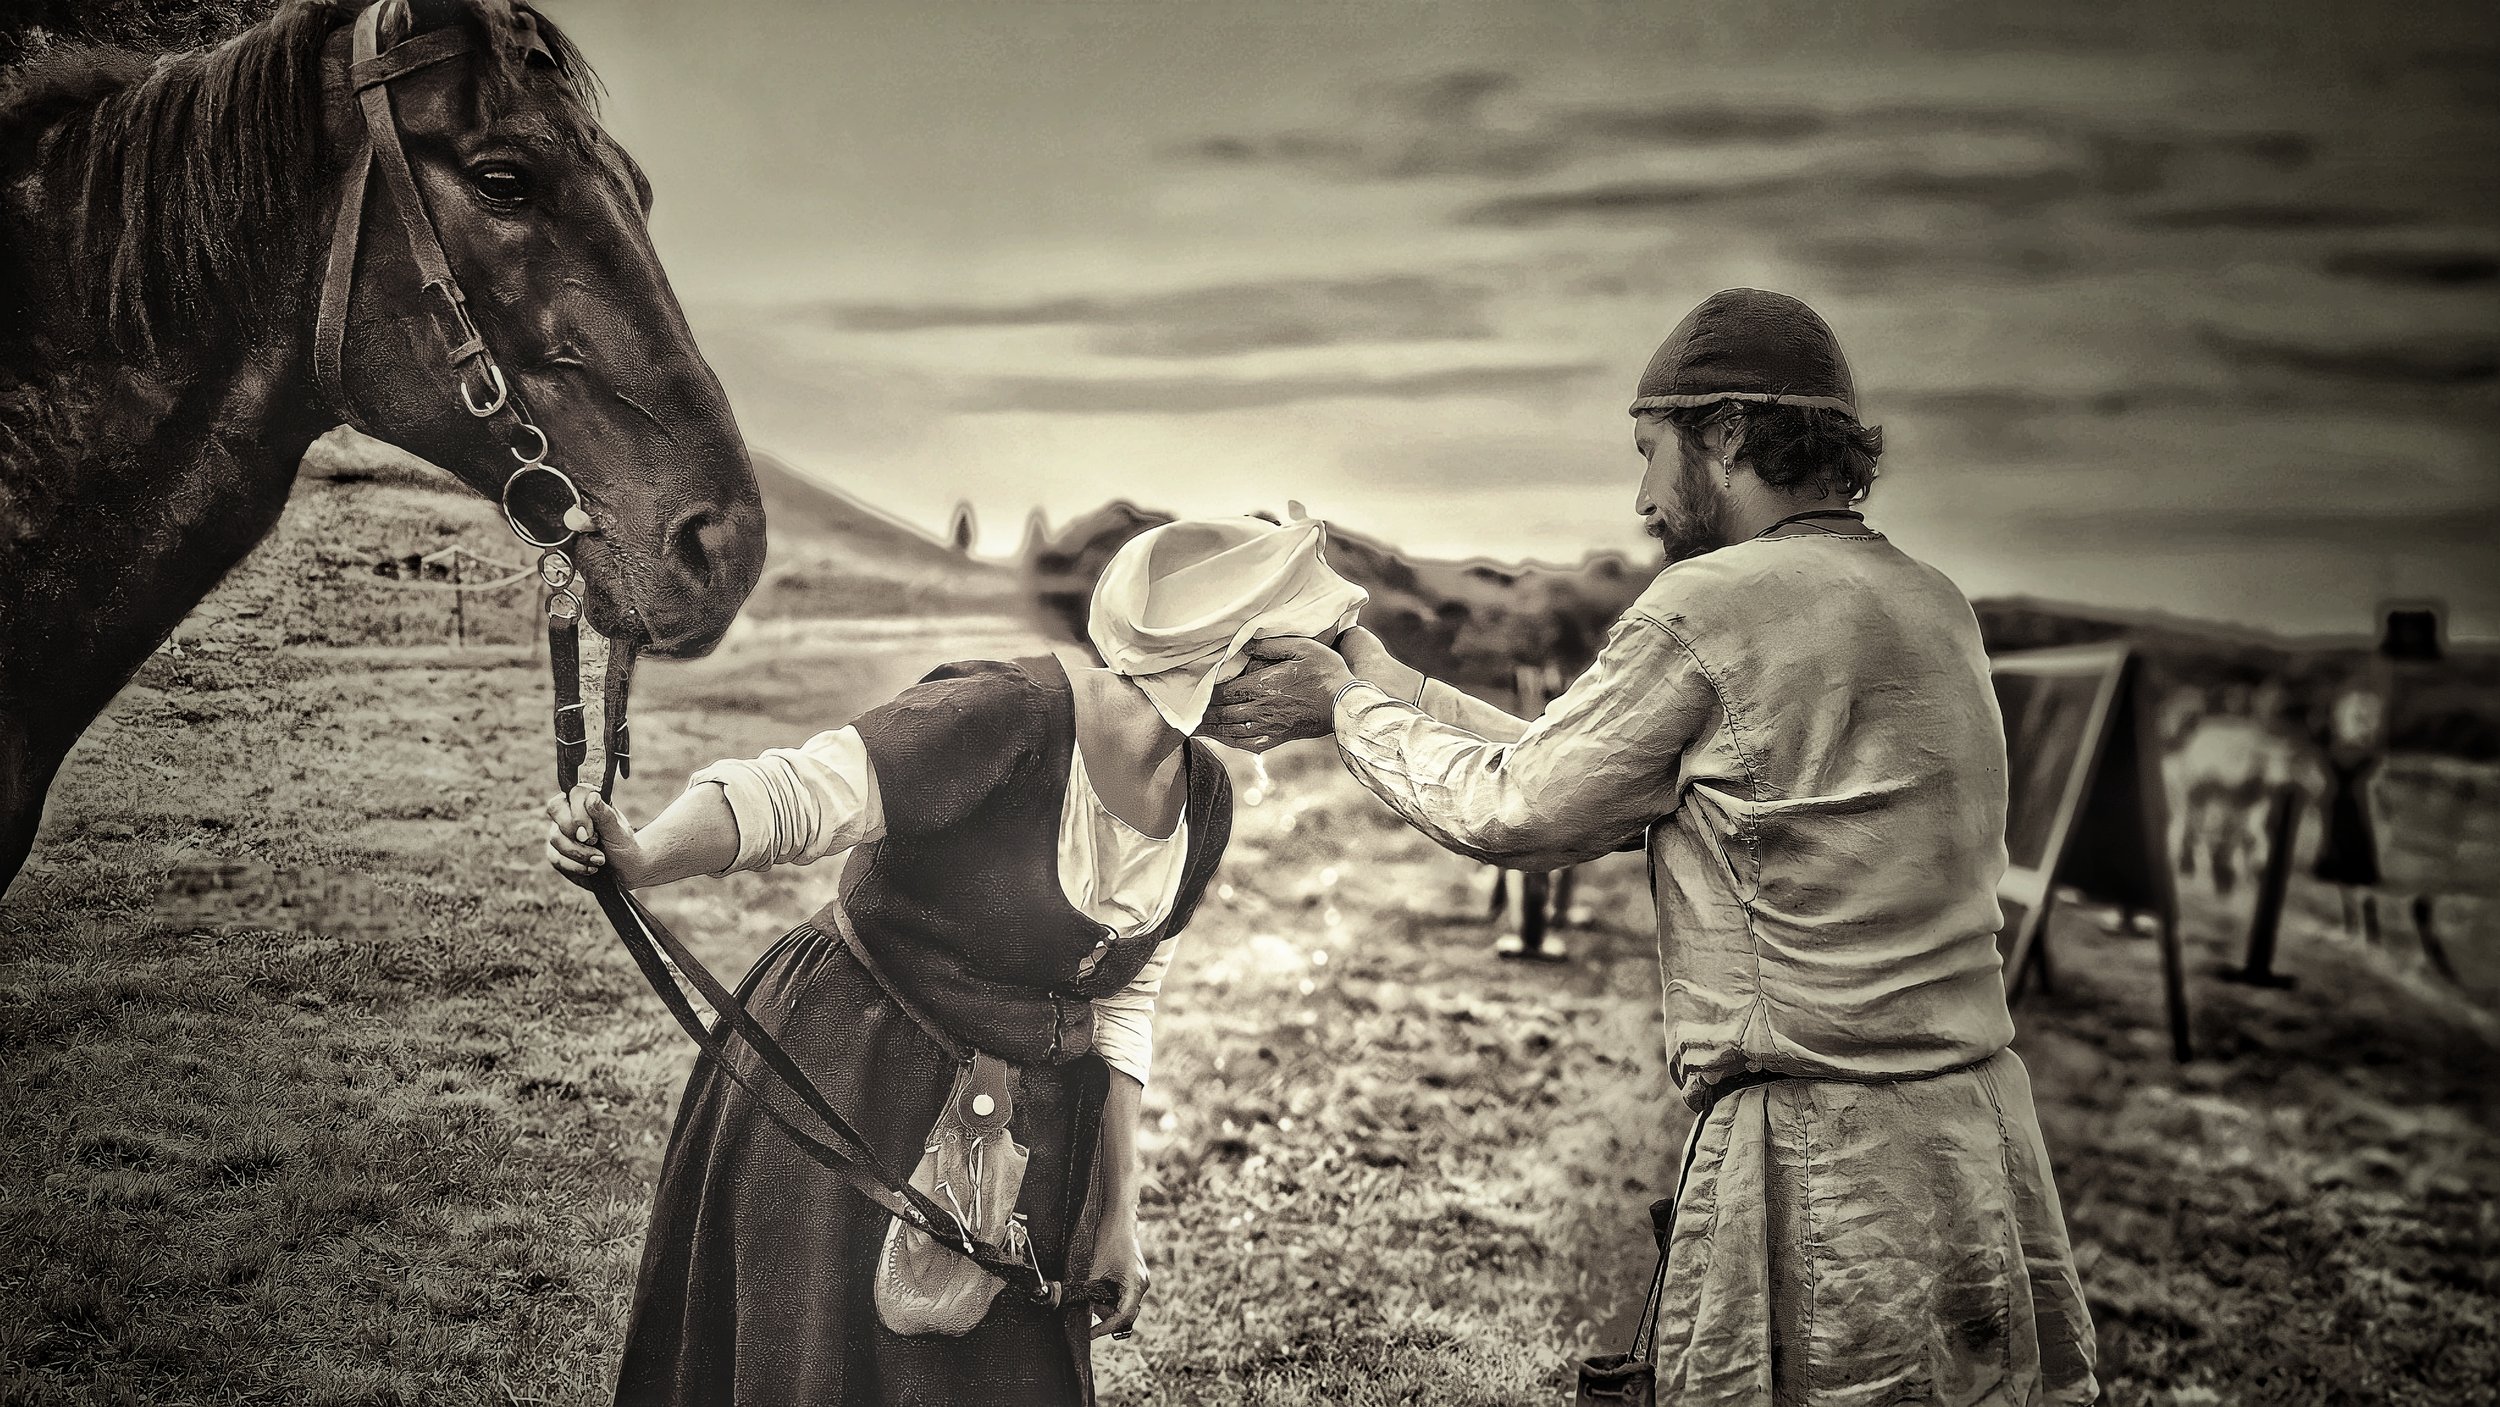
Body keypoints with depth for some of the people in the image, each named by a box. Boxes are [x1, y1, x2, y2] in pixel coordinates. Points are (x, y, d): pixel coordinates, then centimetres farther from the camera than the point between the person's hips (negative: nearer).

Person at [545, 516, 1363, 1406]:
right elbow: (790, 794, -30)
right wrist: (640, 859, -49)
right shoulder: (1008, 717, -23)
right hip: (848, 1090, -6)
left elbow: (1118, 1006, 7)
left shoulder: (1202, 803, 0)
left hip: (1028, 1125, 6)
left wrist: (1117, 1214, 5)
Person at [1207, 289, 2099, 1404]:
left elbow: (1514, 809, -3)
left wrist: (1349, 708, 11)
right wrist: (1384, 684, 19)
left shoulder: (1711, 604, -12)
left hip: (1825, 1152, -8)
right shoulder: (1932, 606, 14)